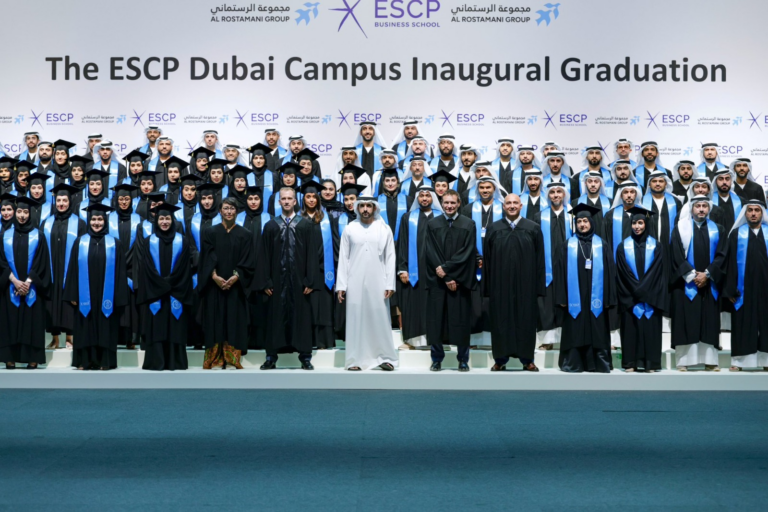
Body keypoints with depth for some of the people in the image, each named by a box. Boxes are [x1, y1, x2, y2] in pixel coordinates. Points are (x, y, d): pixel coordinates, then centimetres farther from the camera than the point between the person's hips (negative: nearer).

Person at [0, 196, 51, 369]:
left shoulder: (38, 236, 5)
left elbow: (40, 262, -1)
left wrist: (28, 282, -13)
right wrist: (15, 281, -11)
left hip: (32, 288, -1)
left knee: (32, 321, -2)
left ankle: (33, 359, -1)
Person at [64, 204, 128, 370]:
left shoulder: (113, 243, 5)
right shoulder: (80, 242, 6)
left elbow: (119, 271, 2)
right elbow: (73, 269, 4)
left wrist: (119, 297, -5)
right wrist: (73, 294, -4)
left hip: (106, 296, 0)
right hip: (85, 296, 1)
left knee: (105, 327, 2)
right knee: (85, 328, 3)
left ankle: (104, 361, 8)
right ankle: (84, 361, 8)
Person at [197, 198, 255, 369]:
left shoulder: (244, 234, 6)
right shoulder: (211, 233, 6)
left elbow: (248, 261, 0)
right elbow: (207, 258, -1)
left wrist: (236, 277, -14)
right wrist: (214, 276, -16)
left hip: (236, 286, 0)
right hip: (214, 285, 0)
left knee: (235, 321, -1)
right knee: (215, 321, -1)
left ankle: (233, 358, 2)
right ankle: (213, 359, 3)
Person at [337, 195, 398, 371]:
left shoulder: (384, 229, 3)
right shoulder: (350, 229, 4)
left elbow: (390, 258, 2)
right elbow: (343, 258, 3)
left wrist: (390, 284, -5)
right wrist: (341, 285, -2)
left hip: (377, 283, 0)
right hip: (355, 283, 0)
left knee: (380, 319, 1)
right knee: (355, 319, 1)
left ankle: (384, 357, 8)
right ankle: (355, 359, 6)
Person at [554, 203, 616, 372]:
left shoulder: (602, 246, 7)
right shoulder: (567, 246, 6)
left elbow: (609, 272, 5)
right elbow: (560, 272, 2)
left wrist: (609, 298, -2)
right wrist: (562, 297, -6)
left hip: (596, 298, 0)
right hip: (574, 298, 0)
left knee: (597, 332, 3)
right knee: (575, 332, 2)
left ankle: (600, 364, 8)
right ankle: (573, 364, 7)